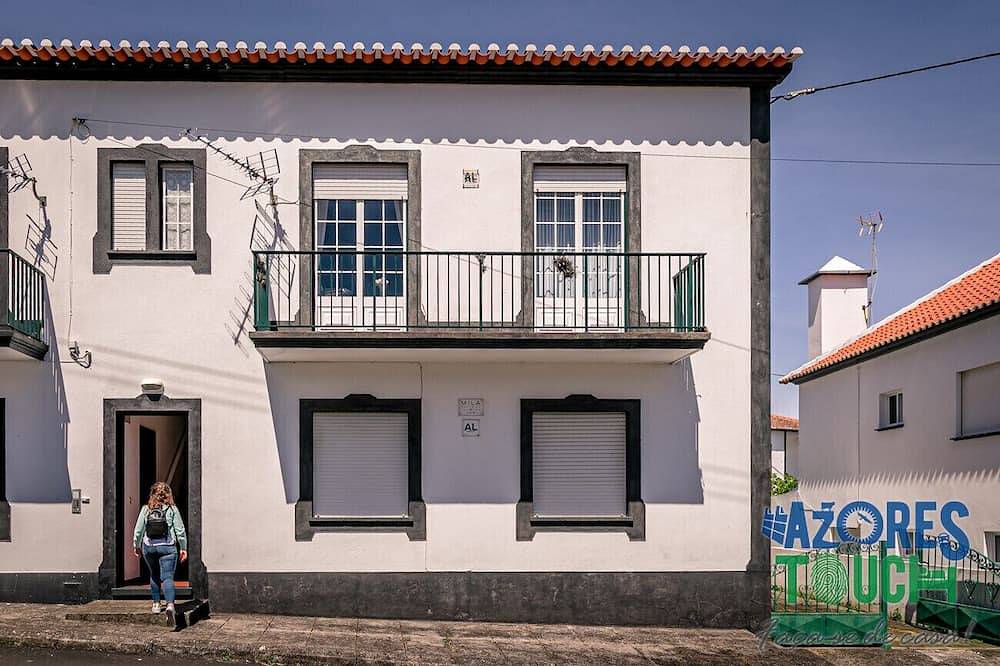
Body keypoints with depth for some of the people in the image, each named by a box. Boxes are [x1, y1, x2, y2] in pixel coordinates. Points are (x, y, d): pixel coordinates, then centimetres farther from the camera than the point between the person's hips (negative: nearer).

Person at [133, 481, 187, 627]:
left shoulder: (146, 509, 3)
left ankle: (156, 604, 27)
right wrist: (183, 548, 6)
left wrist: (137, 546, 17)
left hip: (149, 546, 2)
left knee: (154, 575, 22)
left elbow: (138, 530, 5)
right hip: (167, 546, -2)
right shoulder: (172, 509, -1)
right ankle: (170, 605, -26)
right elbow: (180, 530, -2)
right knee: (167, 577, -6)